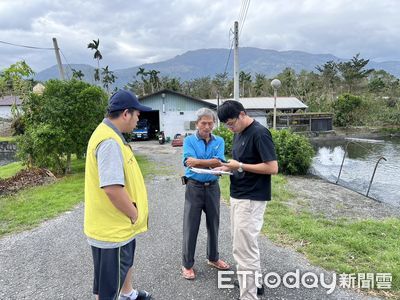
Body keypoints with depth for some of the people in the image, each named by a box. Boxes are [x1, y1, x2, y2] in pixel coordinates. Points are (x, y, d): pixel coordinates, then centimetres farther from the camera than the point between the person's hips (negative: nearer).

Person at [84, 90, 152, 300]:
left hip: (120, 223, 11)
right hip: (111, 228, -11)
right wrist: (135, 215, -17)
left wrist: (132, 214, 15)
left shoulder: (110, 134, 7)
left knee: (126, 260, 32)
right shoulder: (109, 141, -27)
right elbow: (112, 188, -33)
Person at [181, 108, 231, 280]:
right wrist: (211, 163, -17)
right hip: (194, 187, -3)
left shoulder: (219, 141, 4)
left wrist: (198, 161, -15)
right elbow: (189, 162, -18)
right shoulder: (189, 140, -3)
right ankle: (187, 264, 19)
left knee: (213, 224, 16)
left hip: (212, 187, 3)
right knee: (190, 226, 4)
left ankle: (213, 258, 36)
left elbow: (218, 162, -11)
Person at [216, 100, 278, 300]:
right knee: (245, 244, 21)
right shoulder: (238, 133, 10)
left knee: (243, 249, -4)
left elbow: (272, 168, -21)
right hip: (237, 196, 10)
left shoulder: (259, 133, -18)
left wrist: (240, 166, -19)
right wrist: (228, 167, 1)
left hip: (251, 199, -10)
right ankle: (255, 282, 38)